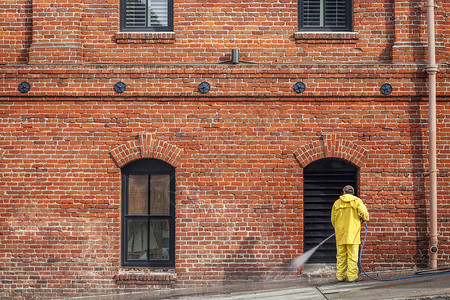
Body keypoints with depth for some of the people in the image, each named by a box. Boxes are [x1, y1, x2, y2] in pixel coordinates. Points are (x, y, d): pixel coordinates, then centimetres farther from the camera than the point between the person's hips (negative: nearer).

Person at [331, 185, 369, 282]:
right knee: (352, 255, -2)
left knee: (341, 255, 7)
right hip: (352, 234, -3)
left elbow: (333, 220, 14)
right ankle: (352, 276, -5)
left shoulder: (337, 203, 10)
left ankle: (340, 276, 8)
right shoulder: (357, 201, 1)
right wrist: (364, 219, 12)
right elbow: (364, 213, -11)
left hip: (340, 234, 3)